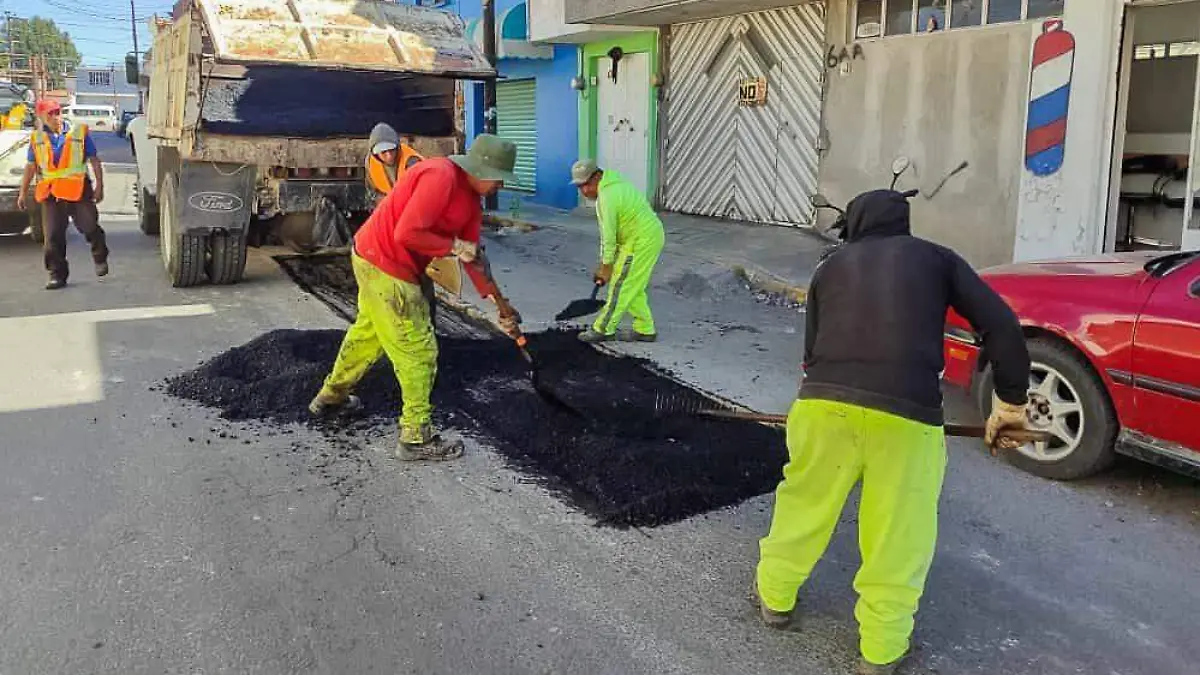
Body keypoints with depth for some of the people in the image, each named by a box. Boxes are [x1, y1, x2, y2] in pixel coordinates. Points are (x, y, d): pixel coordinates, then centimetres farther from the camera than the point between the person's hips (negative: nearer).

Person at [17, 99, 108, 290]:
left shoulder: (79, 132, 4)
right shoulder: (37, 138, 11)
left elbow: (94, 160, 4)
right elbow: (30, 167, 15)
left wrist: (99, 185, -2)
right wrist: (23, 193, 13)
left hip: (78, 190, -2)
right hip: (50, 193, 2)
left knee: (90, 227, 1)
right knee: (52, 236, 1)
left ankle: (100, 259, 28)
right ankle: (57, 274, 8)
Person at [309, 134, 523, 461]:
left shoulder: (471, 200, 7)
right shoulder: (440, 176, -23)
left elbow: (473, 255, 10)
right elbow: (407, 234, -30)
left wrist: (500, 303, 9)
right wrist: (455, 246, -18)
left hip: (376, 262, 10)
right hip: (384, 267, -10)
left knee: (368, 332, 28)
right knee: (418, 351, -3)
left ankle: (331, 396, 49)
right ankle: (416, 437, 7)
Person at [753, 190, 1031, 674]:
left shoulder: (831, 267, 22)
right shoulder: (936, 258, 17)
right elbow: (1001, 326, 7)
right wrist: (1009, 401, 13)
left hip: (823, 400, 2)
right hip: (907, 413, -2)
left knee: (804, 502, 23)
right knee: (899, 531, 13)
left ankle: (775, 596, 41)